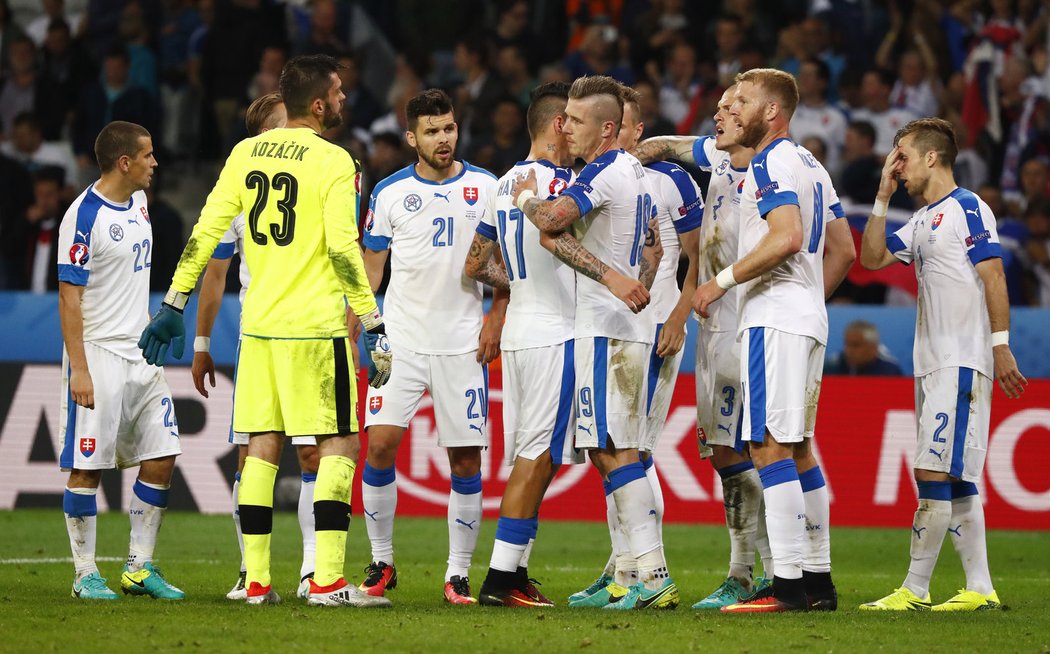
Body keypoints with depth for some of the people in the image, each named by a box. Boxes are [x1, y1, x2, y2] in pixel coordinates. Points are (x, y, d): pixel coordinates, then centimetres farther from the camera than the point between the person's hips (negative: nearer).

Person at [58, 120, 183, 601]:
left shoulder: (138, 204, 11)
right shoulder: (84, 216, -14)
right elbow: (69, 296, -14)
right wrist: (78, 370, -19)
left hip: (140, 354, 8)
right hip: (98, 355, -8)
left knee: (161, 460, 5)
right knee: (87, 468, -3)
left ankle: (139, 568, 13)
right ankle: (86, 575, 4)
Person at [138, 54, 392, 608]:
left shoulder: (246, 153, 9)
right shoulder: (333, 162, -8)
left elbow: (206, 231, 8)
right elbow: (343, 248, -15)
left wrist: (174, 304, 14)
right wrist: (374, 327, -11)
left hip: (258, 324, 6)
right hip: (315, 325, -6)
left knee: (262, 446, 9)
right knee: (338, 444, 0)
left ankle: (256, 579, 8)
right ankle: (327, 579, -7)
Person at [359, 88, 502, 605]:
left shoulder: (486, 188, 4)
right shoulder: (389, 192, 4)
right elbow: (370, 268, 8)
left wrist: (496, 319, -3)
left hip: (462, 344, 0)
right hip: (400, 340, 0)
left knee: (466, 459, -1)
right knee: (380, 443, -10)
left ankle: (458, 573, 8)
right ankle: (381, 563, 4)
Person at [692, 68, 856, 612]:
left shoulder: (770, 165, -11)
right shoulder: (811, 167, 20)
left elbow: (787, 238, -24)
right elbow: (842, 251, 22)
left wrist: (722, 281, -17)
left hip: (773, 320, -10)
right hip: (808, 319, 10)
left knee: (770, 447, -11)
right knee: (796, 448, 13)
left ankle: (788, 583, -15)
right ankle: (817, 580, 14)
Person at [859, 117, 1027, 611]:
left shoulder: (966, 208, -7)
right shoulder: (922, 221, 20)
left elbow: (994, 277, -12)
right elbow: (872, 258, 19)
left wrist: (1000, 346, -18)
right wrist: (884, 194, 13)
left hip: (963, 362, -9)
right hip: (932, 364, 9)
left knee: (935, 473, -11)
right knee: (955, 480, 7)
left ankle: (914, 590, -12)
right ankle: (980, 589, 9)